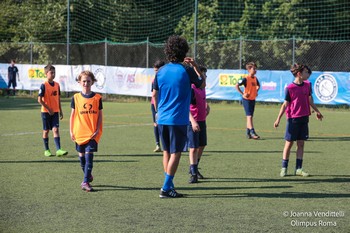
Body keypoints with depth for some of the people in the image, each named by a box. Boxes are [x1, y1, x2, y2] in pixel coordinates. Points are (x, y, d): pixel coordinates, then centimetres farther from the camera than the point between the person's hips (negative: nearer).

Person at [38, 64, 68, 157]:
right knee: (46, 131, 6)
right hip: (46, 111, -4)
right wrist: (48, 109, -14)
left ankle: (58, 150, -13)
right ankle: (47, 150, 15)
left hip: (55, 111, 4)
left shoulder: (57, 85, 7)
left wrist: (60, 111, 14)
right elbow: (39, 100, -13)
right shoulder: (44, 85, -10)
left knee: (55, 129, -6)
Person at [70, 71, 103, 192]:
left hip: (92, 133, -2)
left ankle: (86, 182, -8)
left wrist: (97, 130, -6)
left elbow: (100, 115, 3)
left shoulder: (97, 98, 1)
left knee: (89, 156, -9)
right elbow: (72, 115, 6)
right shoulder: (76, 98, 3)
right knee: (82, 157, 10)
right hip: (79, 132, 2)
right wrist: (71, 131, 2)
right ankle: (88, 176, 30)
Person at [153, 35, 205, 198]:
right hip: (178, 119, -5)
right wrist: (195, 67, 16)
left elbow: (154, 94, 12)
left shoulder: (161, 71, 5)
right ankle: (166, 188, -4)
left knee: (166, 152, 15)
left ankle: (169, 186, 20)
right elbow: (202, 84, 7)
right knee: (175, 153, 0)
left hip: (162, 119, 5)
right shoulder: (186, 70, -9)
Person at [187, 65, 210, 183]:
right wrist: (193, 121, -33)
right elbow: (186, 107, -24)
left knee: (201, 146, 17)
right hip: (193, 122, -9)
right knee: (193, 148, -7)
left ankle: (194, 168, 32)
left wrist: (206, 105, 8)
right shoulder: (191, 89, -18)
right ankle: (193, 174, -1)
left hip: (202, 121, 9)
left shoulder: (202, 88, 9)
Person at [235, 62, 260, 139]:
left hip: (253, 99, 8)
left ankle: (248, 133, 17)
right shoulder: (245, 79, -15)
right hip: (247, 100, -7)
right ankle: (252, 132, -17)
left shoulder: (255, 78, 8)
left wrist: (256, 91, 12)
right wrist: (242, 94, -18)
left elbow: (258, 85, 29)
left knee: (250, 116, 11)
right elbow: (237, 85, -18)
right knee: (249, 116, -12)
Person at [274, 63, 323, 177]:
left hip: (304, 119, 5)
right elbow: (285, 104, -7)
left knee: (301, 144, 6)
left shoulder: (307, 85, 5)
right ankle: (284, 168, 11)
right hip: (293, 119, -5)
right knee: (289, 143, 2)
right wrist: (278, 119, -12)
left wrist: (317, 111, 28)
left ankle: (298, 168, 11)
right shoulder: (290, 88, -10)